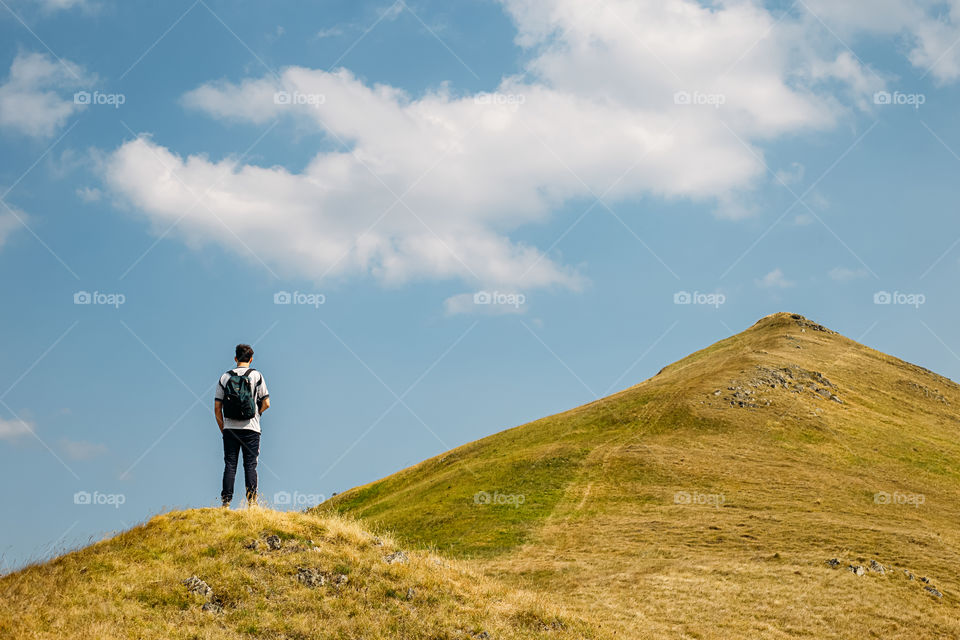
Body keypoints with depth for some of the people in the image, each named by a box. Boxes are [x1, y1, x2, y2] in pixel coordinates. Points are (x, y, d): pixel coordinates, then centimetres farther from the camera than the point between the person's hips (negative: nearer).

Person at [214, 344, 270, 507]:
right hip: (250, 429, -2)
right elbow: (266, 403, -2)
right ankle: (251, 500, -4)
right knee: (250, 465, 1)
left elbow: (217, 408, 6)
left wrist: (222, 428, 14)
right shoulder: (256, 375, 1)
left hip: (229, 428, 2)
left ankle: (226, 501, -1)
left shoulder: (225, 377, 7)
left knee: (229, 465, 3)